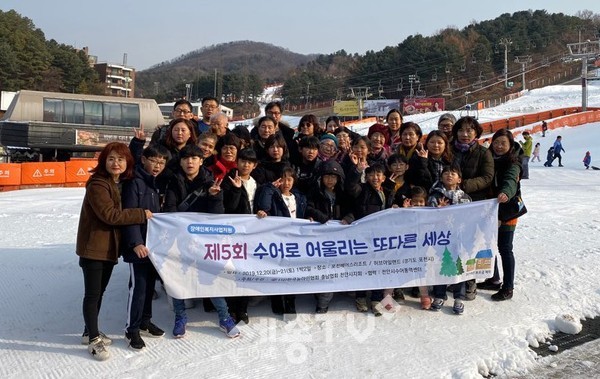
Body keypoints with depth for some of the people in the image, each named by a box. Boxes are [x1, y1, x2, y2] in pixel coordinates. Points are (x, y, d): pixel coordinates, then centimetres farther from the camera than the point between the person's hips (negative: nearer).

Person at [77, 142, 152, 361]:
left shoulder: (122, 183, 10)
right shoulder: (97, 184, -17)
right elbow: (109, 214, -25)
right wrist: (141, 214, -20)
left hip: (110, 246, 8)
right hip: (93, 247, -8)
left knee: (100, 291, 17)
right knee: (92, 293, -2)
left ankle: (90, 332, 30)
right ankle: (93, 339, 7)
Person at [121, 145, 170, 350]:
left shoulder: (156, 183, 13)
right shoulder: (135, 182, -12)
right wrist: (136, 243, -25)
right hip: (139, 245, -8)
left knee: (149, 284, 16)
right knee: (138, 286, -4)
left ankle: (145, 322, 30)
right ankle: (132, 329, 8)